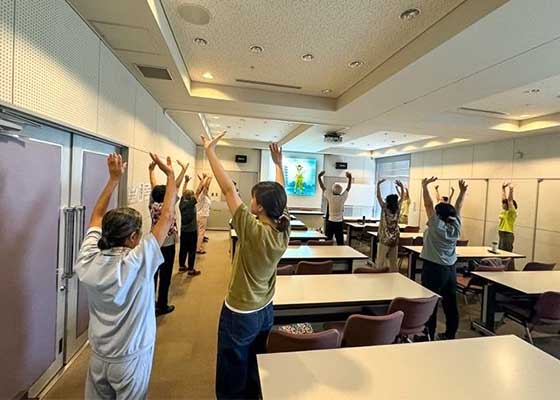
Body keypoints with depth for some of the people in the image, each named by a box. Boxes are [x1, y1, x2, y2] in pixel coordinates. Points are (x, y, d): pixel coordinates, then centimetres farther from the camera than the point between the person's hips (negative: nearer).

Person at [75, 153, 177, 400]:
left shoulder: (87, 261, -16)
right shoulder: (137, 263, -30)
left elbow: (97, 216, -2)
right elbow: (167, 216, -25)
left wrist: (114, 178, -1)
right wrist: (170, 175, -16)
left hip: (98, 356, 5)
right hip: (131, 359, -4)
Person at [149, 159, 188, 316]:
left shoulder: (152, 205, -3)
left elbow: (154, 186, 6)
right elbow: (176, 187, -16)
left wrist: (151, 170, 15)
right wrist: (184, 170, -13)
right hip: (168, 246, -6)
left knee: (152, 274, 13)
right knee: (165, 276, 3)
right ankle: (162, 306, 12)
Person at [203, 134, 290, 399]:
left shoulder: (253, 230, -29)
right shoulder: (284, 231, -12)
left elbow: (228, 189, -25)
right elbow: (280, 195, 3)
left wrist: (210, 151, -16)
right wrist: (278, 164, 14)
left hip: (240, 315, -6)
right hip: (265, 311, 7)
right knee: (255, 371, 27)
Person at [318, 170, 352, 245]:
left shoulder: (329, 196, -11)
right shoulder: (343, 197, -7)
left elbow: (322, 187, -1)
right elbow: (348, 188, 9)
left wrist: (319, 177, 8)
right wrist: (350, 178, 19)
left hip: (330, 222, -1)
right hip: (339, 223, 1)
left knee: (328, 240, 3)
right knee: (340, 241, 5)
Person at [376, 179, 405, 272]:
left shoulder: (384, 208, -11)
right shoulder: (397, 209, -1)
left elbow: (378, 196, -5)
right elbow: (401, 198, 11)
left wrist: (378, 184, 0)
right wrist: (401, 187, 13)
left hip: (384, 240, -4)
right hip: (394, 240, 5)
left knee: (381, 262, 1)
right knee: (393, 262, 11)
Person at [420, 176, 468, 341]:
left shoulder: (437, 226, -14)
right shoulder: (456, 227, 1)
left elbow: (428, 204, -14)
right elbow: (458, 208, 12)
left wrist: (425, 186, -10)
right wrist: (462, 192, 17)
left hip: (433, 269, -7)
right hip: (450, 270, 7)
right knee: (450, 304, 15)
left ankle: (429, 336, 7)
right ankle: (450, 335, 28)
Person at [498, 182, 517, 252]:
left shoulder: (512, 212, -8)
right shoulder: (504, 211, 10)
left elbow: (510, 201, -20)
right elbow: (504, 198, 16)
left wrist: (511, 190, -22)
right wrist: (503, 188, 19)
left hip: (507, 236, -8)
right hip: (502, 235, 8)